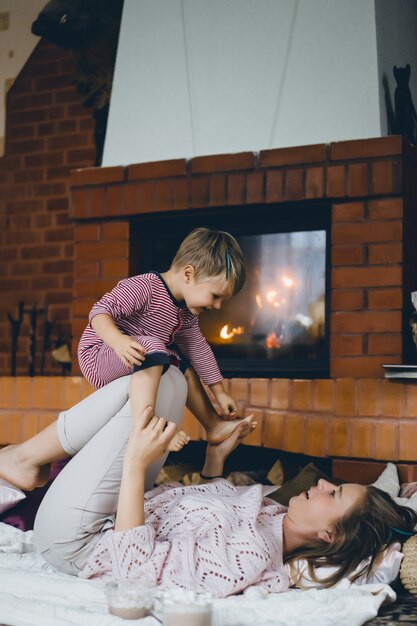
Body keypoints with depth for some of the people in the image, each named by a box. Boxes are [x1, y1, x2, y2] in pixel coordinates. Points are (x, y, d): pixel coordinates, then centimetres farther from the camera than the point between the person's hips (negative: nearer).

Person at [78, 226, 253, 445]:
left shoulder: (187, 313, 5)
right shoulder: (144, 287, -25)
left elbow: (198, 350, 14)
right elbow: (99, 312, -29)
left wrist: (219, 392, 16)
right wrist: (118, 340, -48)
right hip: (97, 356, -10)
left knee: (184, 365, 18)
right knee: (152, 347, -34)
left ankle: (214, 426, 31)